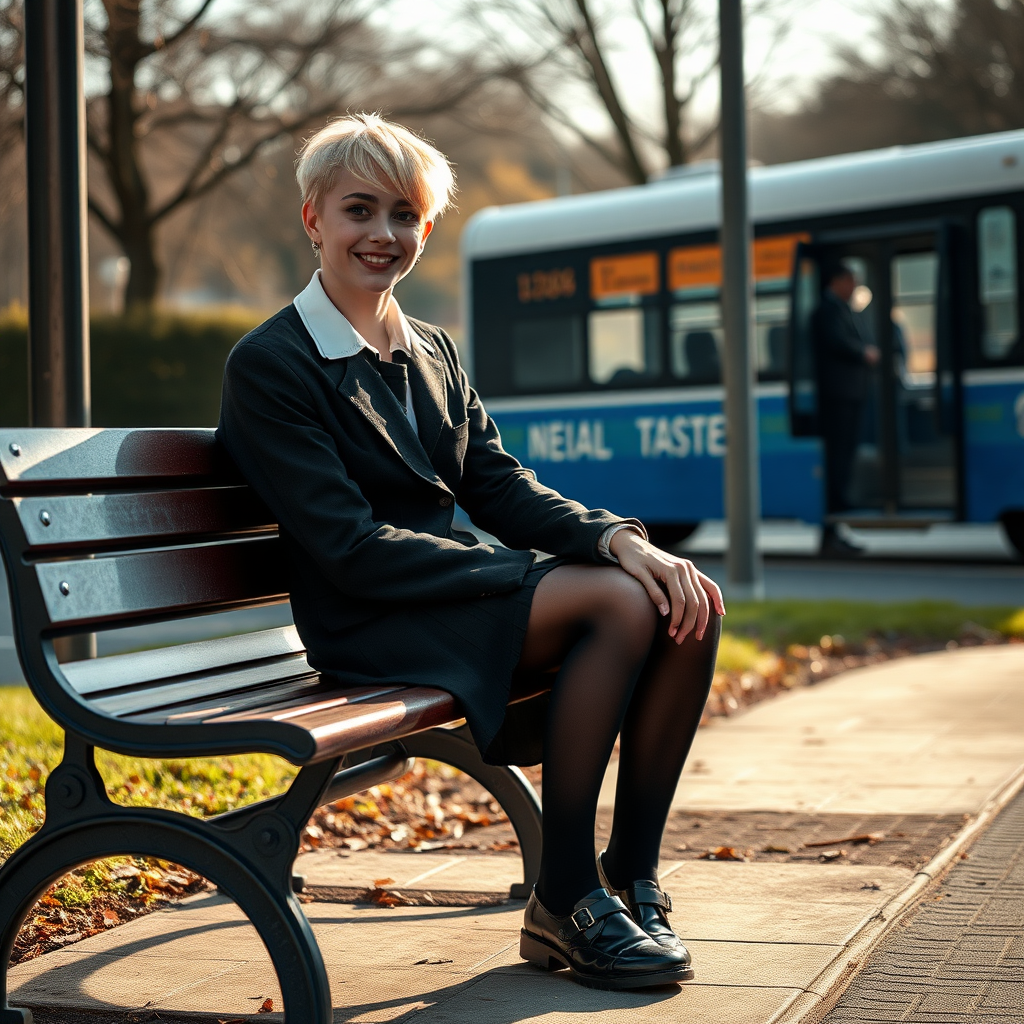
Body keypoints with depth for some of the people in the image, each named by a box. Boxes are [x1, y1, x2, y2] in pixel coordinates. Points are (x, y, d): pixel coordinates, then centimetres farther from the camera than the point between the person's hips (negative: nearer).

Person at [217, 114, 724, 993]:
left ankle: (631, 877, -7)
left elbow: (500, 490, 8)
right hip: (370, 632, -7)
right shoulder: (269, 364, -7)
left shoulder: (433, 351, 17)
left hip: (460, 589, 7)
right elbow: (352, 548, -16)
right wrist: (533, 576, -22)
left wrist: (616, 535, -13)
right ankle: (563, 902, -17)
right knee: (619, 602, -27)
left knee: (691, 604, -15)